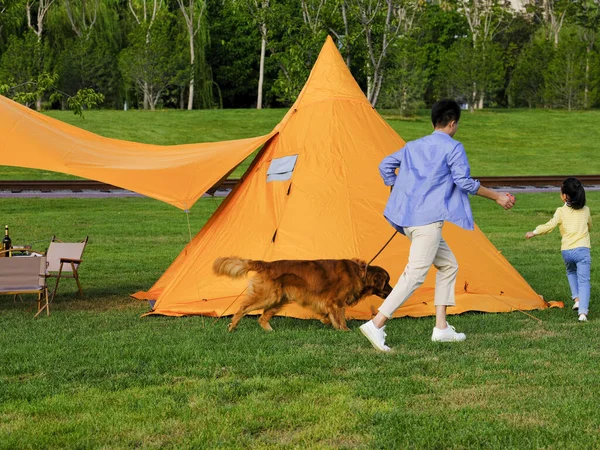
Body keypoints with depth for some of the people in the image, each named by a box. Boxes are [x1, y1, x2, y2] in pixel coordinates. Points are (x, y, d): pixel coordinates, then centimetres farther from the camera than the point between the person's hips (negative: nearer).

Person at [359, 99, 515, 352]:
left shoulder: (414, 146, 18)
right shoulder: (453, 148, -3)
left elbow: (386, 165, 17)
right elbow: (464, 182, -10)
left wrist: (398, 193, 26)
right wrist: (497, 197, -1)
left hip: (407, 217, 9)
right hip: (428, 219, -9)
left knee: (448, 265, 19)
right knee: (415, 274, -12)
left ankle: (441, 328, 15)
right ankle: (376, 325, -22)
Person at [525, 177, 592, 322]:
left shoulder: (561, 212, -2)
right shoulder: (586, 210, 9)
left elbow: (549, 226, -8)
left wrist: (534, 233, 5)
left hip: (566, 251, 0)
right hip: (582, 250, 0)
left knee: (571, 272, 30)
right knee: (583, 281, -3)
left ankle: (576, 299, 17)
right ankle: (583, 311, -18)